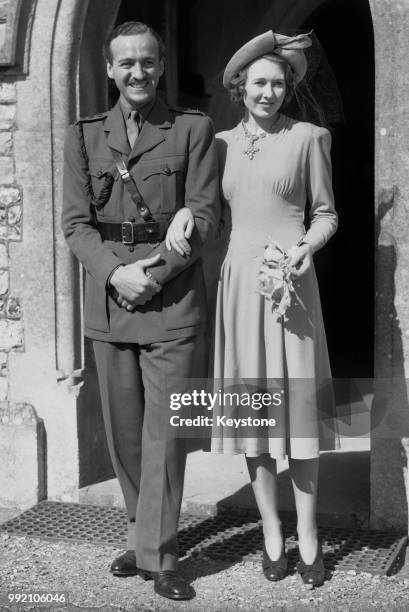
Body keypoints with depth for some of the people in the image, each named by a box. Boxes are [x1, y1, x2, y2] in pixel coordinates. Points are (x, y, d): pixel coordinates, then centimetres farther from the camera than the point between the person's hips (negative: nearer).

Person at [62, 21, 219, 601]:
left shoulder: (193, 129, 4)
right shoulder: (83, 136, 10)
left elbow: (203, 214, -2)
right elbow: (76, 221, 4)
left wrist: (155, 274, -13)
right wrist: (115, 272, -13)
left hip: (173, 295, -3)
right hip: (109, 295, 3)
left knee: (165, 428, -2)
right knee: (123, 429, 10)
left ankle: (156, 553, 8)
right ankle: (147, 532, 27)